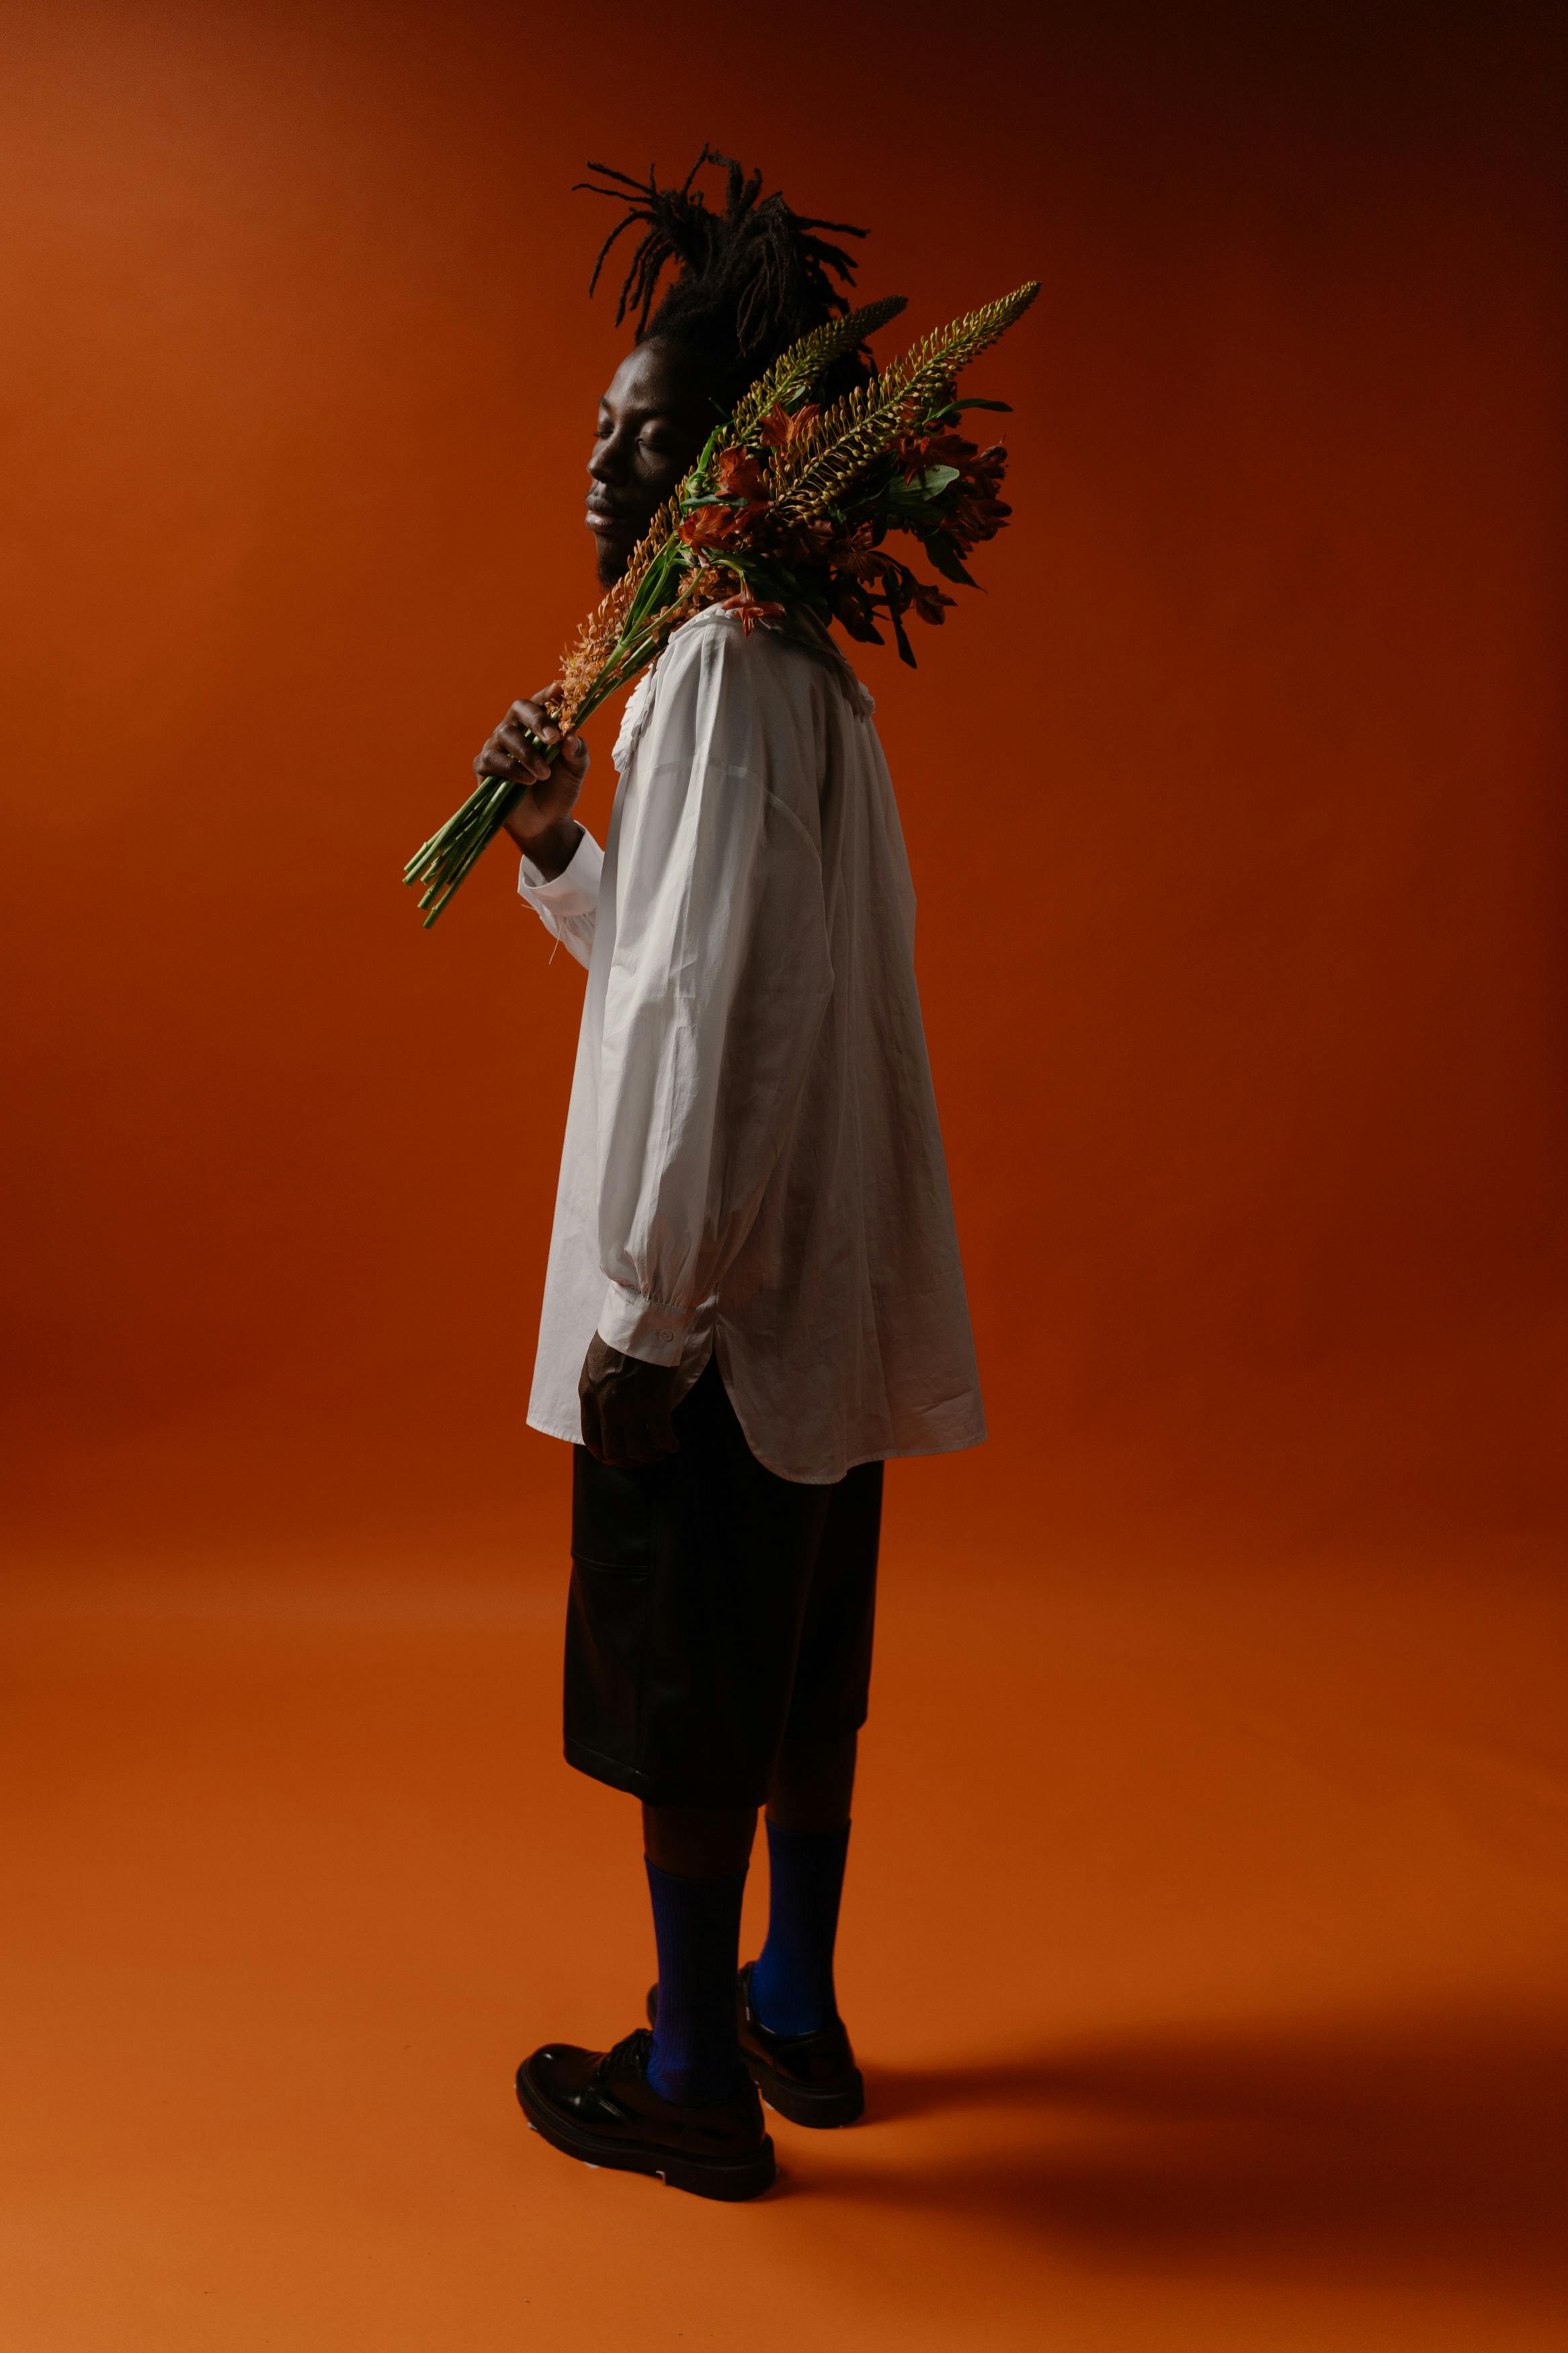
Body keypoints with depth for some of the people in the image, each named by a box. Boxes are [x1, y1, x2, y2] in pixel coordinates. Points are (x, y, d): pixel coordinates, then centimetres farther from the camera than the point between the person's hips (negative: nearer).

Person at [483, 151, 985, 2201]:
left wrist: (646, 1314, -20)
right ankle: (796, 2012, 36)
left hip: (720, 1296, -10)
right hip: (821, 1275, 10)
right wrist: (558, 843, 11)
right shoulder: (801, 669, 14)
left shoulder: (721, 671, -16)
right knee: (799, 1670, 19)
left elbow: (709, 1009, -23)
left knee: (686, 1692, 5)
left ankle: (699, 2085, 23)